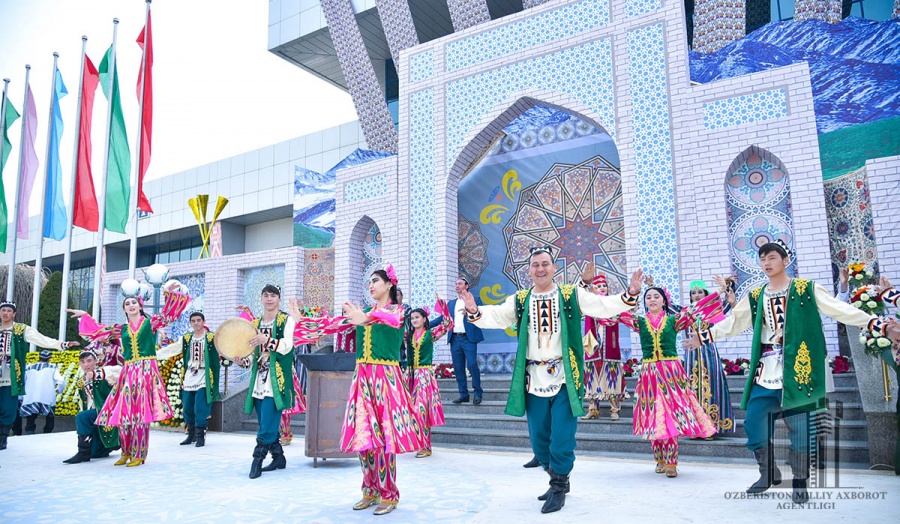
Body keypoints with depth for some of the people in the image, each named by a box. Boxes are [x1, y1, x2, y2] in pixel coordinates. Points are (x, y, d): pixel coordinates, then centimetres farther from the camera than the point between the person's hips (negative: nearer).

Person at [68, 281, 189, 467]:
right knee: (124, 412, 2)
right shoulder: (122, 329, 16)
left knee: (140, 412, -6)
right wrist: (84, 316, 28)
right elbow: (100, 329, 25)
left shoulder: (150, 322, 6)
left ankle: (138, 455, -1)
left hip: (147, 371, -4)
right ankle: (126, 453, 16)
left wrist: (168, 292, -17)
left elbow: (167, 314, -6)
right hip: (128, 372, 4)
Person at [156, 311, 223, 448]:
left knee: (200, 408, -9)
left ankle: (200, 435, 3)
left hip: (204, 378, -5)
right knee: (188, 408, 9)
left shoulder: (212, 338, -4)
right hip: (189, 378, 5)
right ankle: (191, 434, 23)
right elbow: (171, 349, 16)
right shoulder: (186, 339, 12)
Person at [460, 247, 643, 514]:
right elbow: (495, 317, 0)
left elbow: (605, 306, -5)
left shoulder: (572, 295, 0)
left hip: (564, 379, -3)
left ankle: (559, 488, 17)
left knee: (562, 437, -4)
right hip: (534, 380, 3)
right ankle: (558, 478, 34)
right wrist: (475, 312, -19)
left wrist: (630, 295, -20)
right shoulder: (519, 300, 6)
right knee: (538, 439, 12)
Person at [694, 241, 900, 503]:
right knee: (754, 424, 1)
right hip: (765, 373, 4)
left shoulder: (806, 289, 1)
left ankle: (799, 483, 18)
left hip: (796, 371, -4)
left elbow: (841, 310, -6)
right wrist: (704, 336, 21)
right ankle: (768, 474, 22)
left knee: (799, 428, 1)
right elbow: (733, 322, 20)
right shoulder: (755, 297, 13)